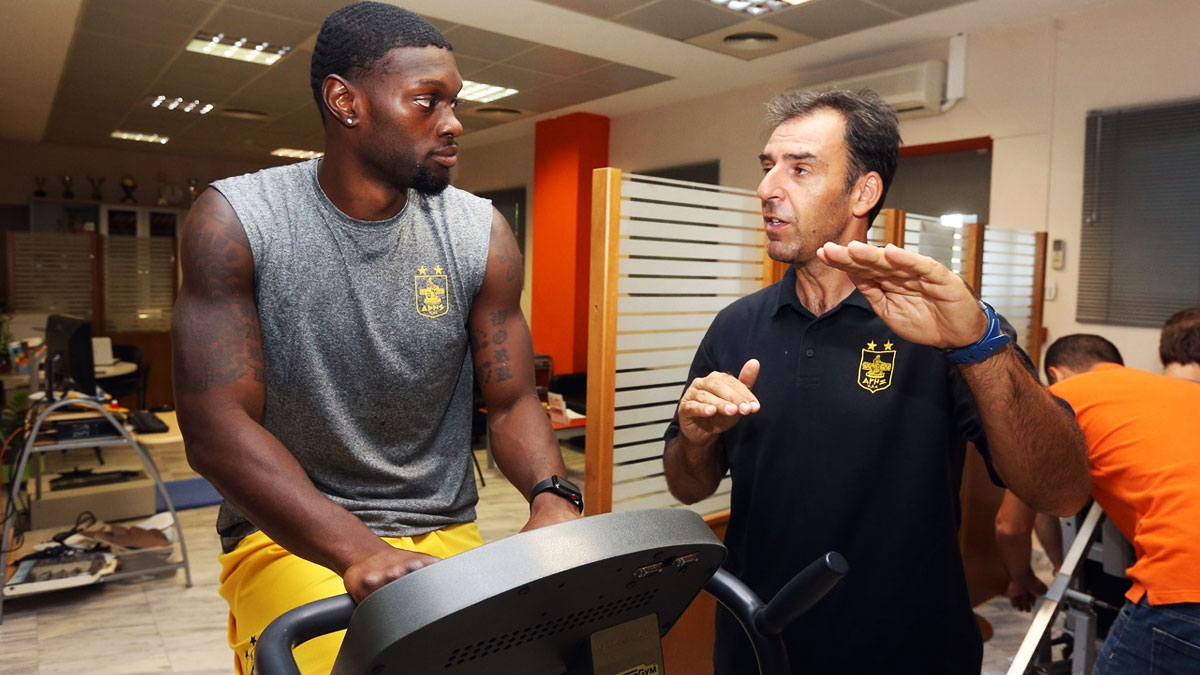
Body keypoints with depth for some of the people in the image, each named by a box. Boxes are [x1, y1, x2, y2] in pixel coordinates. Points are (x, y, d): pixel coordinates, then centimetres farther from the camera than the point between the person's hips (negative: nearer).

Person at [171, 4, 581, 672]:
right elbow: (216, 427, -15)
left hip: (448, 534, 4)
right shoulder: (234, 221, -9)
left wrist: (552, 496, -21)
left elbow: (513, 402, 0)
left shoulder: (480, 234, -2)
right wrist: (361, 552, -29)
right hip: (292, 538, -3)